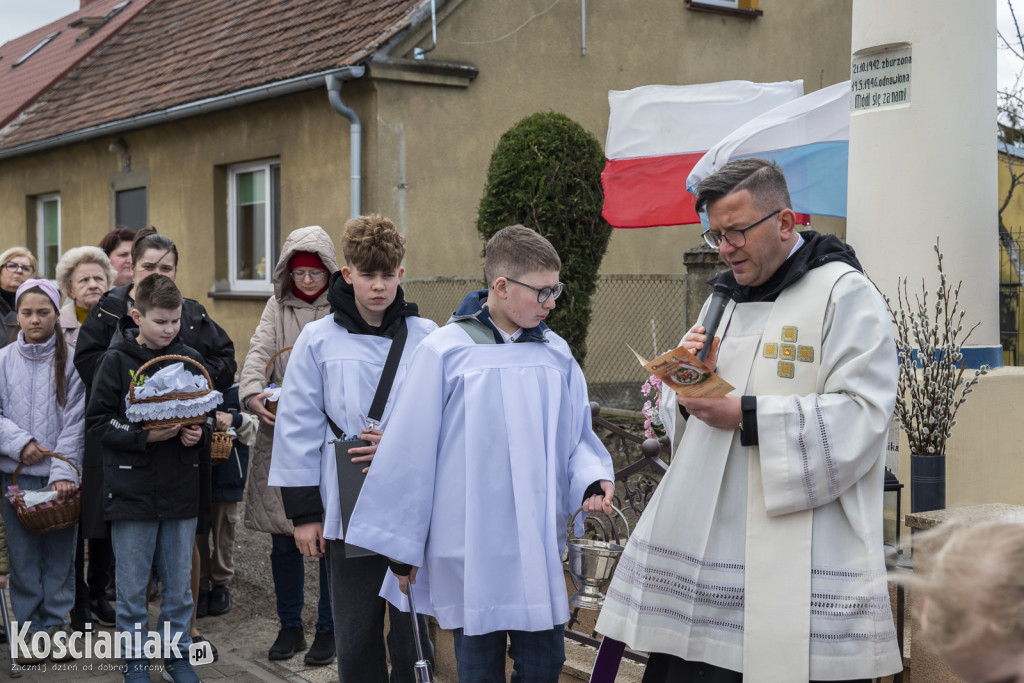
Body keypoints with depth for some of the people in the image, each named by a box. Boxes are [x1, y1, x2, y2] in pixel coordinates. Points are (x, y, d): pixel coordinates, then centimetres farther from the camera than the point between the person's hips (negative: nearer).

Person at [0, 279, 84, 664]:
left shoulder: (70, 362, -2)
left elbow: (76, 421, -6)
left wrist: (64, 471, -14)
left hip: (59, 473, -1)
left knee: (60, 552, 5)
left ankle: (56, 624, 18)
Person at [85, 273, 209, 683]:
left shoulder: (190, 359, 3)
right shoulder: (118, 360, -6)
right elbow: (97, 420, -7)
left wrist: (198, 434, -8)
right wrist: (145, 435, -18)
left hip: (181, 489, 3)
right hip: (132, 490, -3)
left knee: (180, 582, 12)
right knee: (132, 585, 8)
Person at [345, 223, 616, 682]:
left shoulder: (556, 354, 5)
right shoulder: (445, 352, -8)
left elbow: (576, 438, 12)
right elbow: (409, 452, -4)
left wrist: (592, 479, -10)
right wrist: (401, 545, -1)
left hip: (540, 549, 4)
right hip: (471, 553, -4)